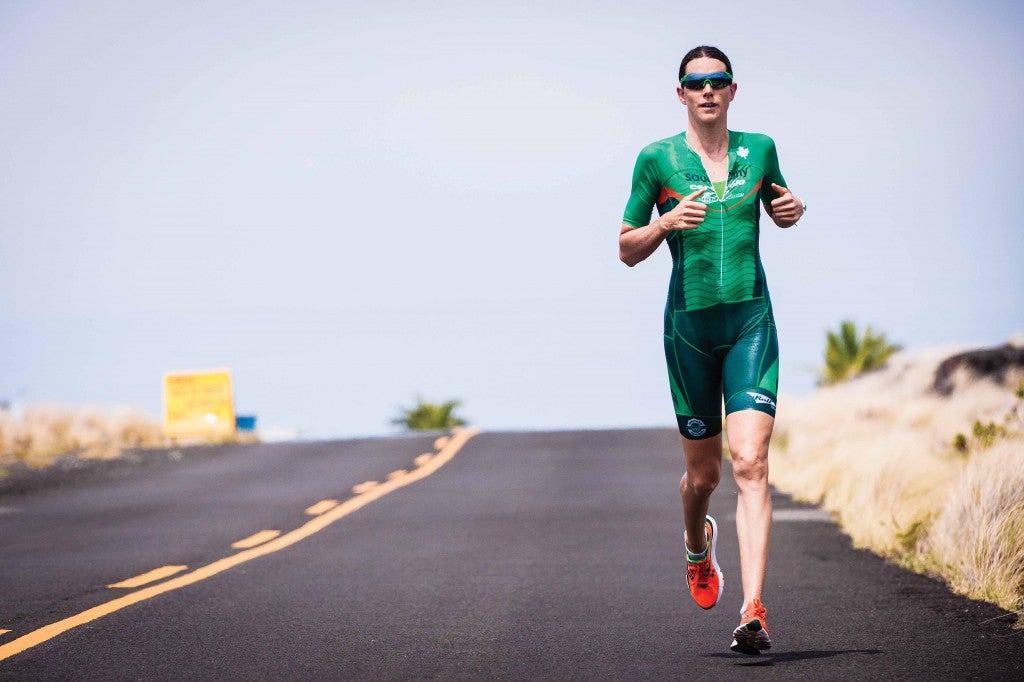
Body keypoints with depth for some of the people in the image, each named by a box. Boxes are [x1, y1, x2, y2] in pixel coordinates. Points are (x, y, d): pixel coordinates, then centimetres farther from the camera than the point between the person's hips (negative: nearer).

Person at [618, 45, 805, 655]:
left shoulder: (759, 149, 6)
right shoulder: (657, 159, 0)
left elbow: (779, 208, 25)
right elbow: (627, 251, 4)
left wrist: (794, 210, 1)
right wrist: (665, 222, -16)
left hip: (751, 321, 0)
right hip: (690, 325, 0)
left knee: (751, 463, -16)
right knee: (704, 473, 10)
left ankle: (754, 610, -22)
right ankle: (698, 546, 46)